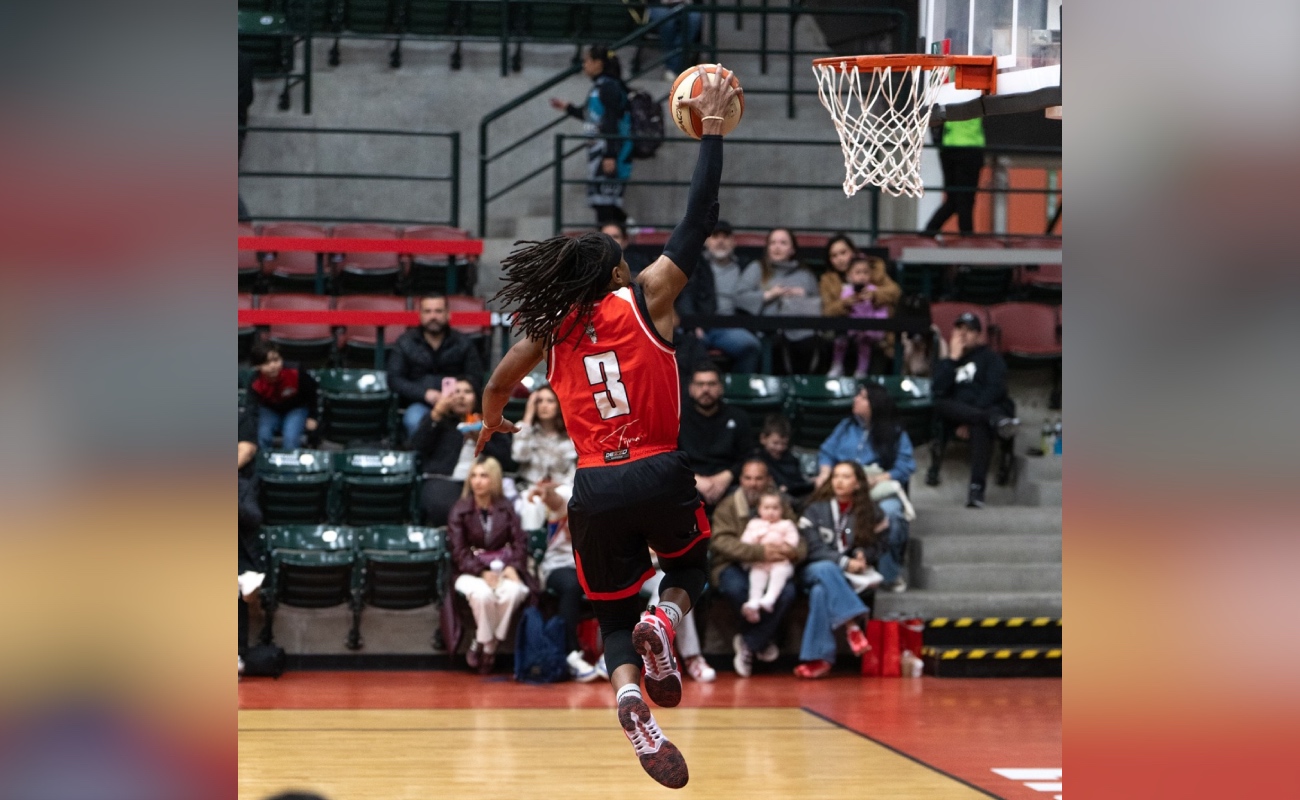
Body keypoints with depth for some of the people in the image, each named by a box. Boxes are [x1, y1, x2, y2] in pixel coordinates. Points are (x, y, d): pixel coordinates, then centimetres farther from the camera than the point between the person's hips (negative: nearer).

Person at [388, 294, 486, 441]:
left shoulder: (463, 343, 9)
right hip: (419, 403, 0)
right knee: (414, 421, -36)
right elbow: (394, 379, 2)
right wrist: (425, 394, -13)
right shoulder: (404, 343, 7)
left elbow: (475, 378, 6)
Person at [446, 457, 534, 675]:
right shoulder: (459, 511, 5)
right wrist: (482, 573, -19)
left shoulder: (506, 509, 12)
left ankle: (483, 645, -18)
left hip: (503, 569, 2)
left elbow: (520, 543, 6)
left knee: (512, 592, -34)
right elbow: (459, 551, -3)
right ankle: (487, 645, -15)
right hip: (471, 572, -2)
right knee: (483, 594, -37)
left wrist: (513, 567, -15)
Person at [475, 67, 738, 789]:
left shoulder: (551, 329, 10)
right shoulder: (644, 301, 1)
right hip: (660, 476, -2)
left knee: (615, 615, 14)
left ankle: (629, 698, -19)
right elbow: (698, 223, -1)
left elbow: (497, 386, 23)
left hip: (595, 490, 2)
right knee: (691, 562, 27)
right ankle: (665, 621, -8)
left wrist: (493, 426, 45)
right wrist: (713, 129, 4)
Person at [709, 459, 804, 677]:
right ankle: (764, 642, -11)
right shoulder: (727, 507, -1)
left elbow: (800, 542, 1)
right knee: (736, 588, -37)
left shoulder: (781, 507, 8)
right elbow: (720, 541, -17)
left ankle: (748, 643, -11)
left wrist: (793, 552, -27)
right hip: (733, 567, -2)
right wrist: (759, 552, -31)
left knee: (787, 591, -31)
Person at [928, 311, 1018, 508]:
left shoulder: (991, 358, 18)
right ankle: (994, 419, -50)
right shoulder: (946, 362, 25)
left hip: (987, 407, -3)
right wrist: (953, 358, 3)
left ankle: (977, 488, -50)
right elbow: (939, 390, 4)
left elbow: (995, 390, -1)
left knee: (980, 426, -39)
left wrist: (967, 416, -14)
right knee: (940, 405, -32)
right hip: (954, 414, 3)